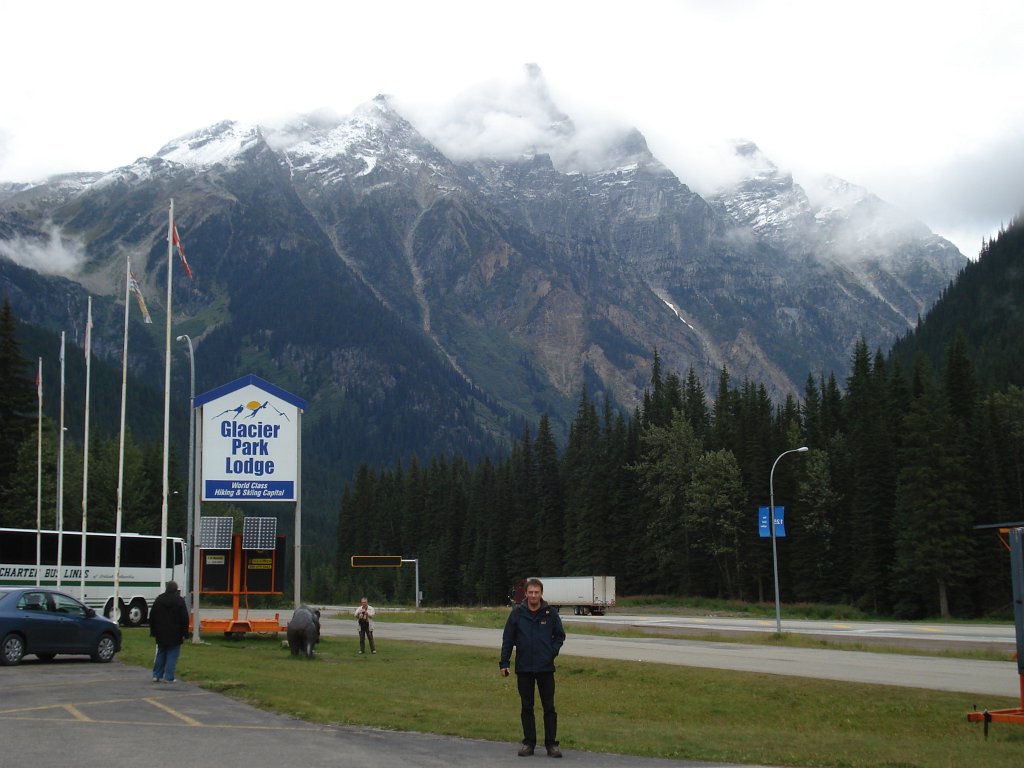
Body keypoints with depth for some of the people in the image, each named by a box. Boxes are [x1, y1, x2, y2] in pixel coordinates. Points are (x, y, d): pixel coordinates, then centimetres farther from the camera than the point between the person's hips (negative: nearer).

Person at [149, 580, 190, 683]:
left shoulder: (158, 600, 7)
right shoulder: (179, 601, -7)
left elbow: (152, 616, 11)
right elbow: (184, 618, -9)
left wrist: (153, 631, 16)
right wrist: (185, 633, -4)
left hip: (161, 633, 4)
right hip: (175, 635, -4)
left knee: (160, 655, 14)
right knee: (172, 656, 0)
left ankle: (157, 675, 12)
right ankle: (169, 677, -3)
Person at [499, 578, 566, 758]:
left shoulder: (551, 613, -3)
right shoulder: (517, 613, -3)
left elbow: (560, 635, 8)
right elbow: (508, 639, 1)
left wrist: (553, 652, -6)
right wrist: (504, 663, -2)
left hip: (546, 668, 0)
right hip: (524, 668, 1)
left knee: (549, 707, 3)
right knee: (526, 707, 8)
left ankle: (551, 743, 9)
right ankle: (529, 743, 17)